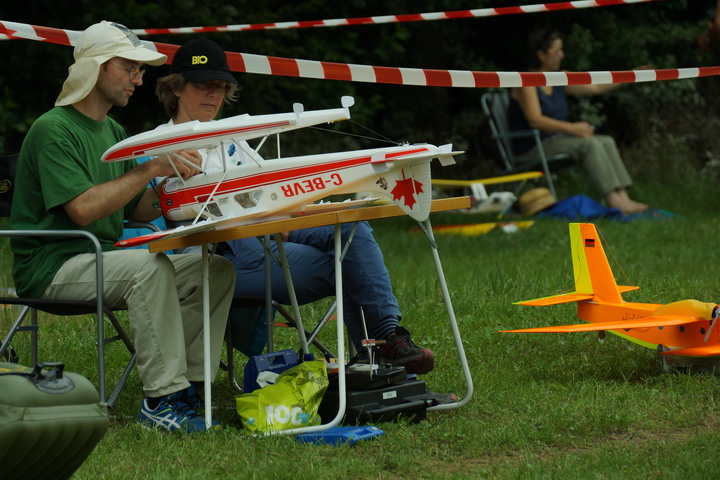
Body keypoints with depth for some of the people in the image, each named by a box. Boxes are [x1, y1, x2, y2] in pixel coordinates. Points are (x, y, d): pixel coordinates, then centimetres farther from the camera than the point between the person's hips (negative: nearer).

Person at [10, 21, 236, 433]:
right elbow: (83, 209, -24)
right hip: (54, 268, -9)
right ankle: (160, 398, -31)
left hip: (104, 258, 9)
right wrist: (150, 169, -23)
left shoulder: (113, 132, 18)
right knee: (151, 266, -35)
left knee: (217, 270, -7)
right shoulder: (53, 129, -12)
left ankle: (189, 385, -10)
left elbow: (138, 210, 14)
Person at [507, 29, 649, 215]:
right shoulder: (527, 82, -12)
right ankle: (613, 200, -31)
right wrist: (573, 128, -26)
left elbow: (595, 87, 11)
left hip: (556, 141, 9)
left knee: (606, 141, -10)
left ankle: (622, 197, -23)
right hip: (532, 149, -9)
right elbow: (535, 120, -22)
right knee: (589, 144, -26)